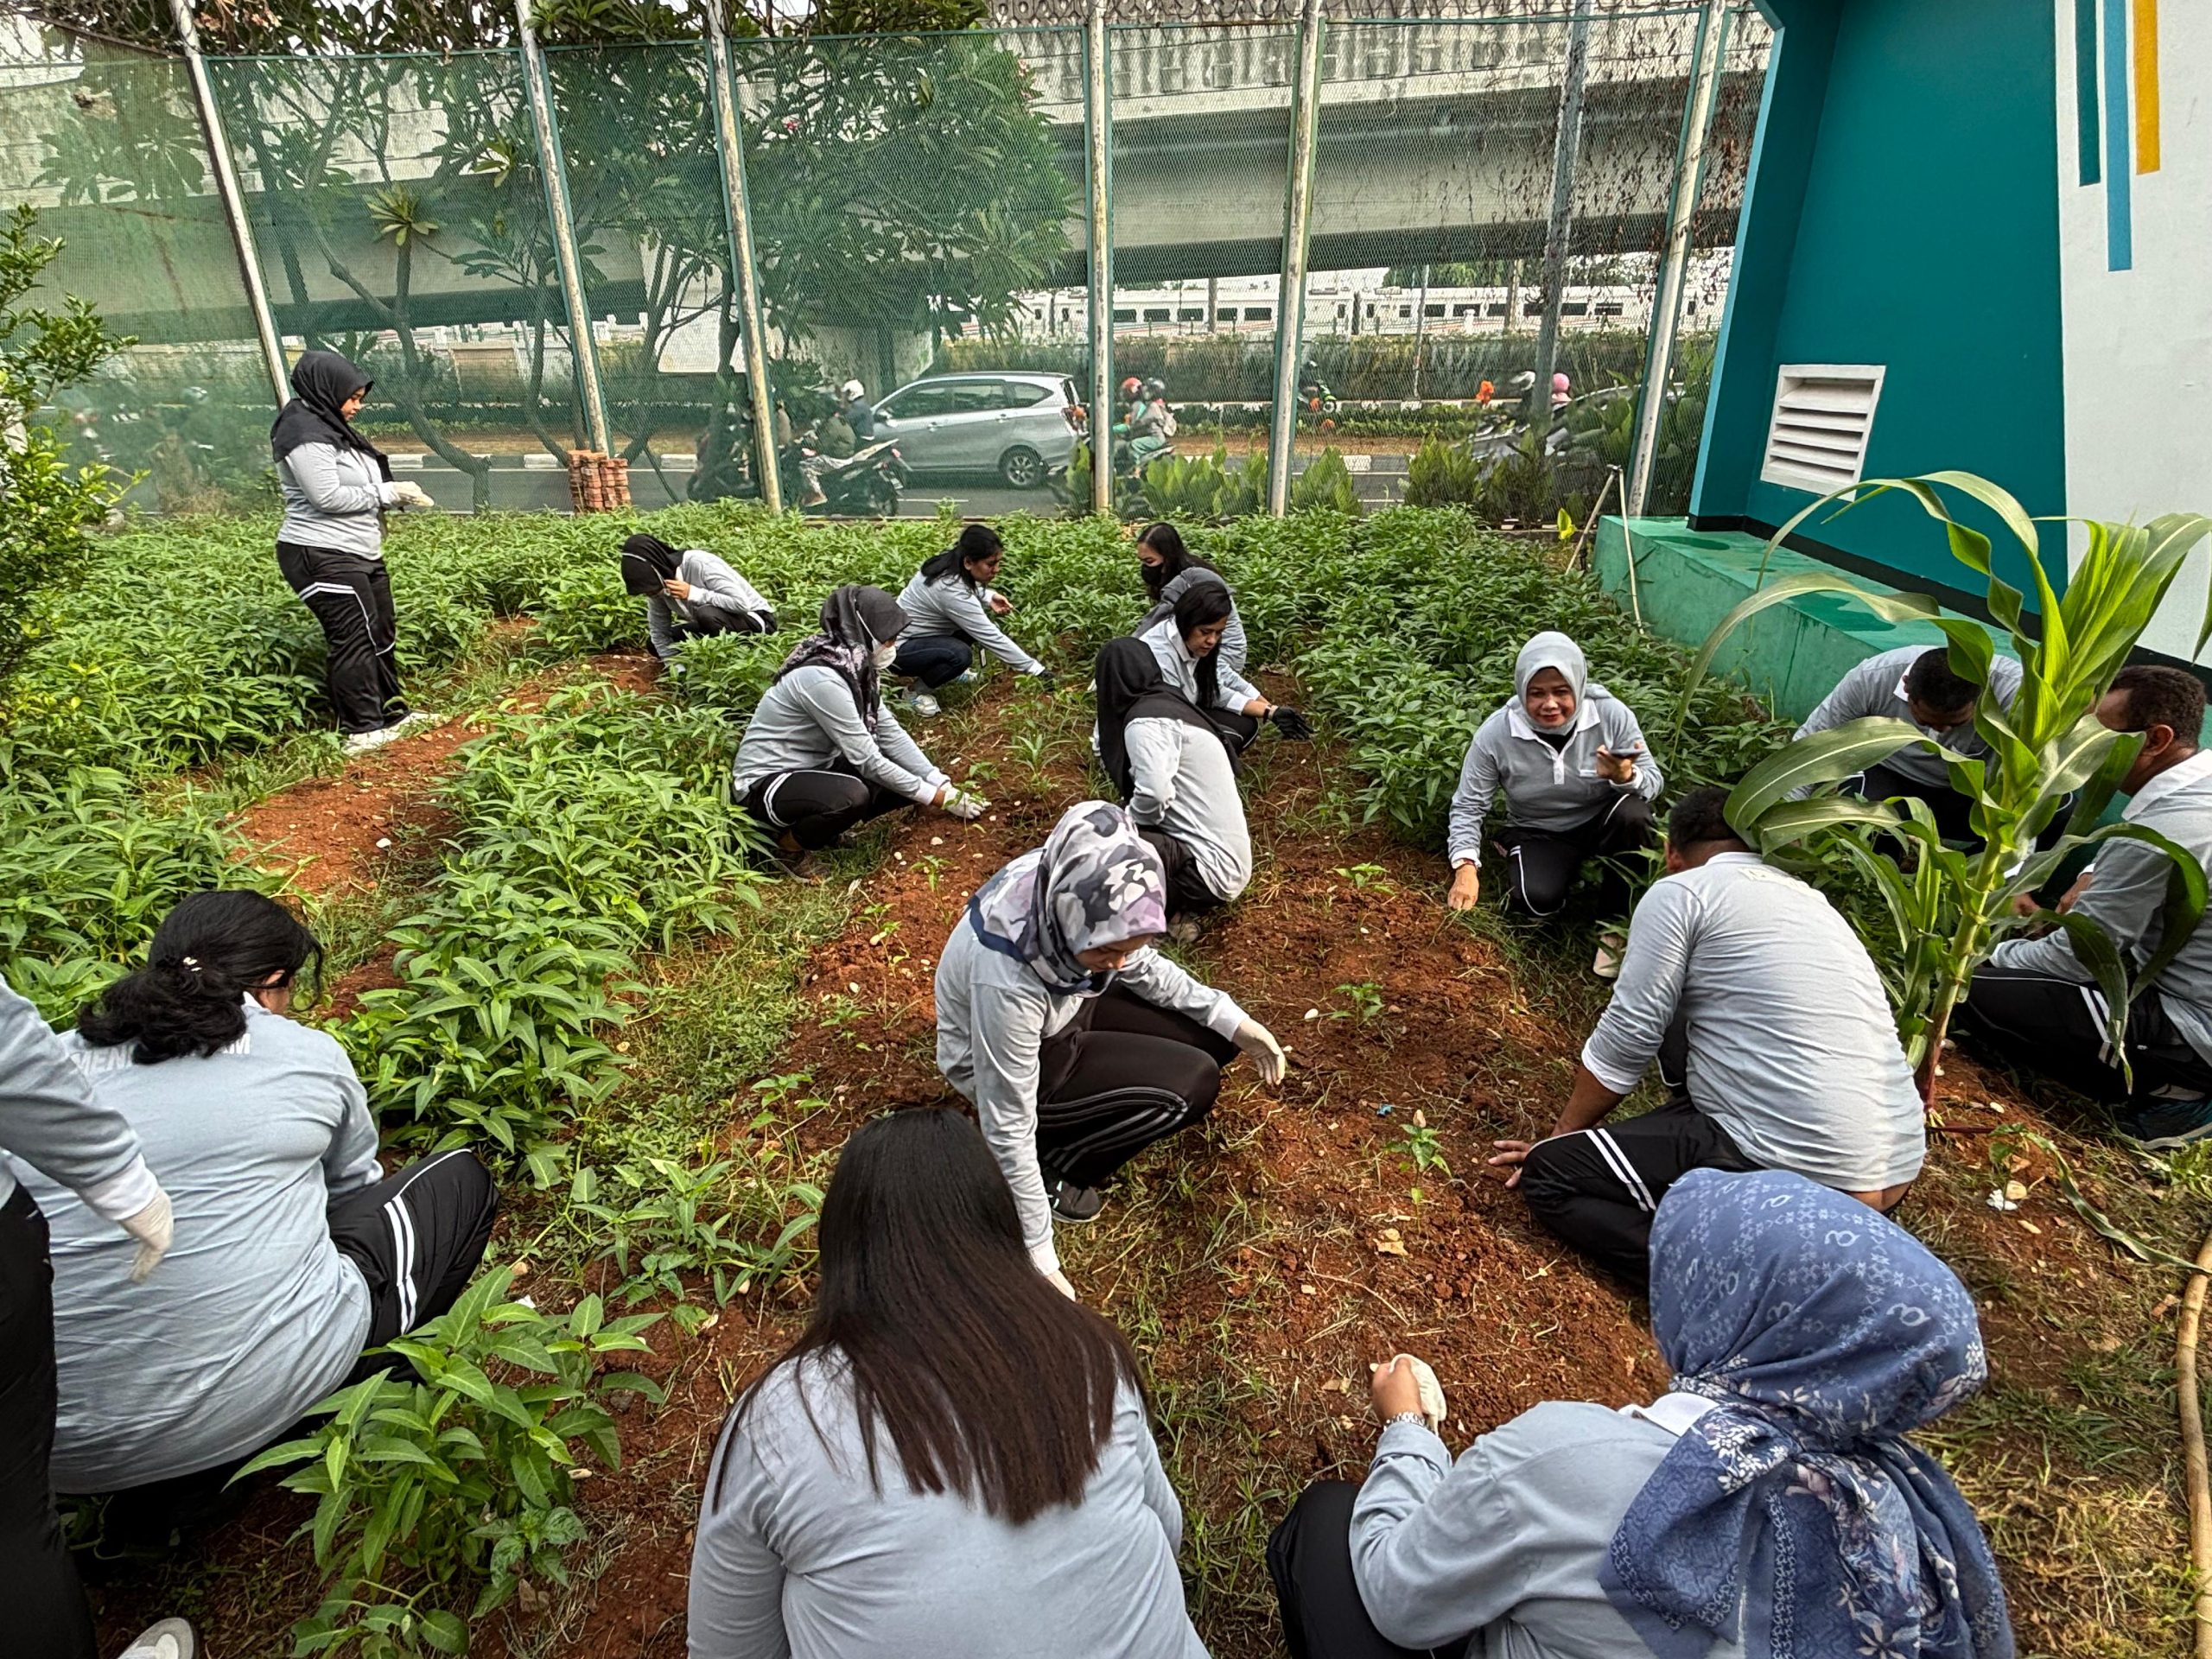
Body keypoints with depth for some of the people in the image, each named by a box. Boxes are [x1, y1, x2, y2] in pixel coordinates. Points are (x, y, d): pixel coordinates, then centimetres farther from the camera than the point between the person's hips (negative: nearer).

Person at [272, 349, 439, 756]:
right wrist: (387, 493, -13)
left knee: (383, 632, 15)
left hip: (360, 554, 10)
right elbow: (327, 497, -20)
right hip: (323, 557, -10)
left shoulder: (330, 427, 17)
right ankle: (363, 733, -6)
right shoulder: (306, 433, -14)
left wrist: (394, 492, 2)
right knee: (354, 639, -10)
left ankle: (394, 712, 26)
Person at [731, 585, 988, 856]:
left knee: (909, 779, -3)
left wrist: (945, 785, -9)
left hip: (813, 769, 9)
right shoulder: (822, 679, -29)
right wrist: (939, 798, -21)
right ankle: (792, 842, -6)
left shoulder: (856, 666, -2)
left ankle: (815, 819, 7)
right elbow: (867, 760, -26)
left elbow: (890, 733, -2)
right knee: (853, 795, -35)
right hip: (764, 784, -9)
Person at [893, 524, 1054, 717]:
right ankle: (918, 691, -7)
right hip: (898, 649, -9)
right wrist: (1037, 670, -26)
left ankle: (945, 671, 16)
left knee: (980, 622, -1)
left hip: (920, 634, 9)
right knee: (959, 655, -32)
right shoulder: (952, 591, -31)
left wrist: (989, 598, -7)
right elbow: (992, 638, -29)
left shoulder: (949, 565, -7)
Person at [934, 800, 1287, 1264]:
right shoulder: (1005, 978, -41)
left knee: (1213, 1037, -1)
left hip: (1065, 1006, 6)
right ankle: (1050, 1169, -1)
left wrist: (1232, 1021, -5)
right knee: (1194, 1084, -17)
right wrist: (1041, 1263, -20)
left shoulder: (1069, 885, -24)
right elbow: (1007, 1129, -29)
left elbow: (1140, 964, -2)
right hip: (996, 1060, -6)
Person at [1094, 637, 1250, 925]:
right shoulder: (1170, 703, 13)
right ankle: (1175, 903, 9)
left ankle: (1168, 912, -3)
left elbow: (1153, 796, -26)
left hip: (1211, 869, -9)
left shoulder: (1145, 721, -14)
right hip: (1224, 860, 9)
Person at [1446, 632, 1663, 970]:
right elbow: (1468, 806, -12)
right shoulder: (1495, 734, -20)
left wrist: (1626, 777, -38)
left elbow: (1654, 780, -13)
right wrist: (1466, 868, -24)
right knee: (1539, 900, -28)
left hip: (1600, 822, 1)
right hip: (1538, 833, -1)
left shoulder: (1612, 715, -19)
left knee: (1632, 814, -33)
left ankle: (1619, 918, -11)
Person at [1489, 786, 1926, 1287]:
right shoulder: (1811, 900, 19)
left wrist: (1560, 1135, 10)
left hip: (1803, 1176, -8)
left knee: (1547, 1176, 0)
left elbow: (1625, 1041, -5)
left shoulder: (1679, 892, -5)